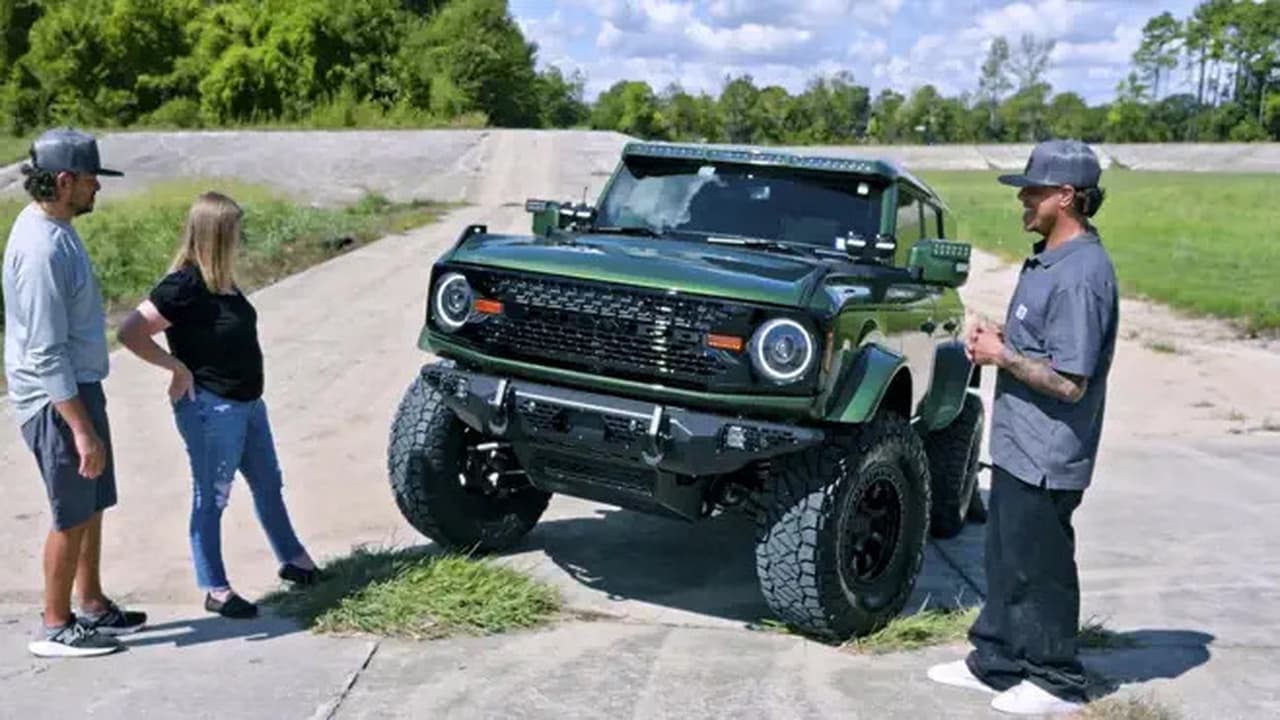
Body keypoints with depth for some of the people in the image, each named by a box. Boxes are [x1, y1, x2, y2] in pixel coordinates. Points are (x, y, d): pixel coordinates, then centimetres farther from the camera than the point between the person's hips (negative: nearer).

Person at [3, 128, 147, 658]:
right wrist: (82, 429, -25)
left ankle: (92, 606, 32)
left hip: (80, 388, 10)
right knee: (72, 514, 1)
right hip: (57, 401, -10)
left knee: (92, 505, 18)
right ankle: (55, 628, 15)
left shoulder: (54, 228, 7)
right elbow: (46, 354, -25)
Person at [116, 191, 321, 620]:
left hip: (247, 402, 9)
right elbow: (130, 333, -24)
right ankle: (215, 590, 17)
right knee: (211, 498, 5)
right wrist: (177, 367, -18)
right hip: (210, 408, -9)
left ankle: (292, 559, 37)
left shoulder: (220, 279, 5)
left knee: (268, 485, 20)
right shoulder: (183, 286, -20)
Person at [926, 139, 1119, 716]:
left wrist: (1002, 355, -17)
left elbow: (1069, 382, -25)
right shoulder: (1048, 258, 8)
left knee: (1039, 567, 4)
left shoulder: (1080, 275, -23)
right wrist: (999, 335, 3)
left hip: (1046, 456, -10)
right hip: (1019, 444, 10)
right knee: (1004, 558, 19)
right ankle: (994, 661, 32)